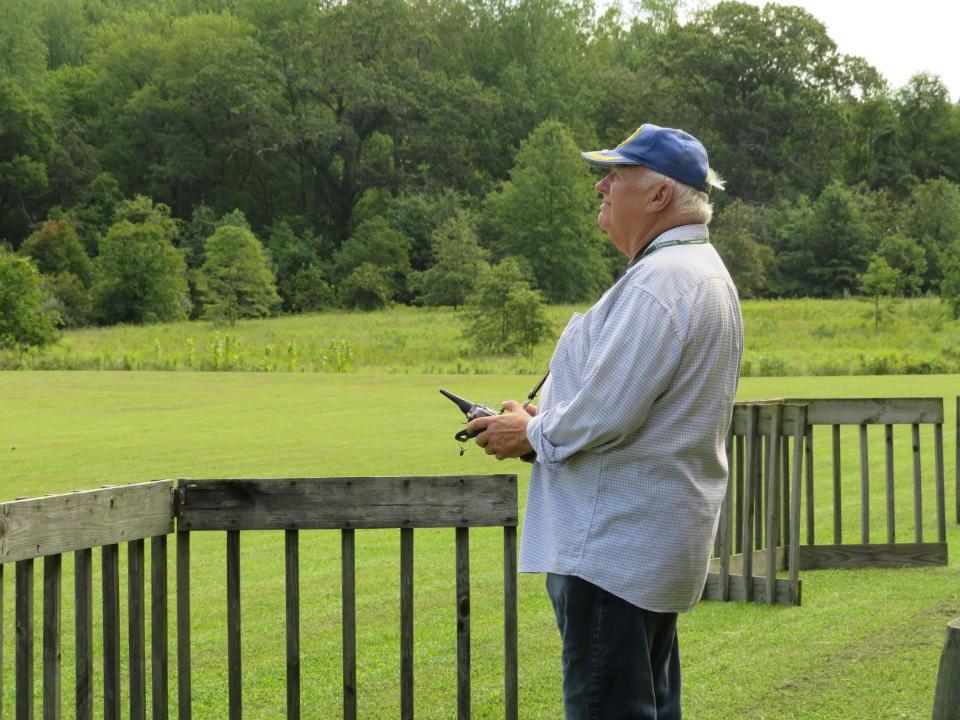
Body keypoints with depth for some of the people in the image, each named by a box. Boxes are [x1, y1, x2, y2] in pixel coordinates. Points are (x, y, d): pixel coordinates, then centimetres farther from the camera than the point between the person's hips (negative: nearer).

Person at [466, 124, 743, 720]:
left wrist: (531, 434, -5)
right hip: (658, 540, 11)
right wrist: (540, 422, 13)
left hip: (614, 549, -11)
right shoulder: (704, 271, 16)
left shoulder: (659, 284, -20)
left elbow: (605, 414, -23)